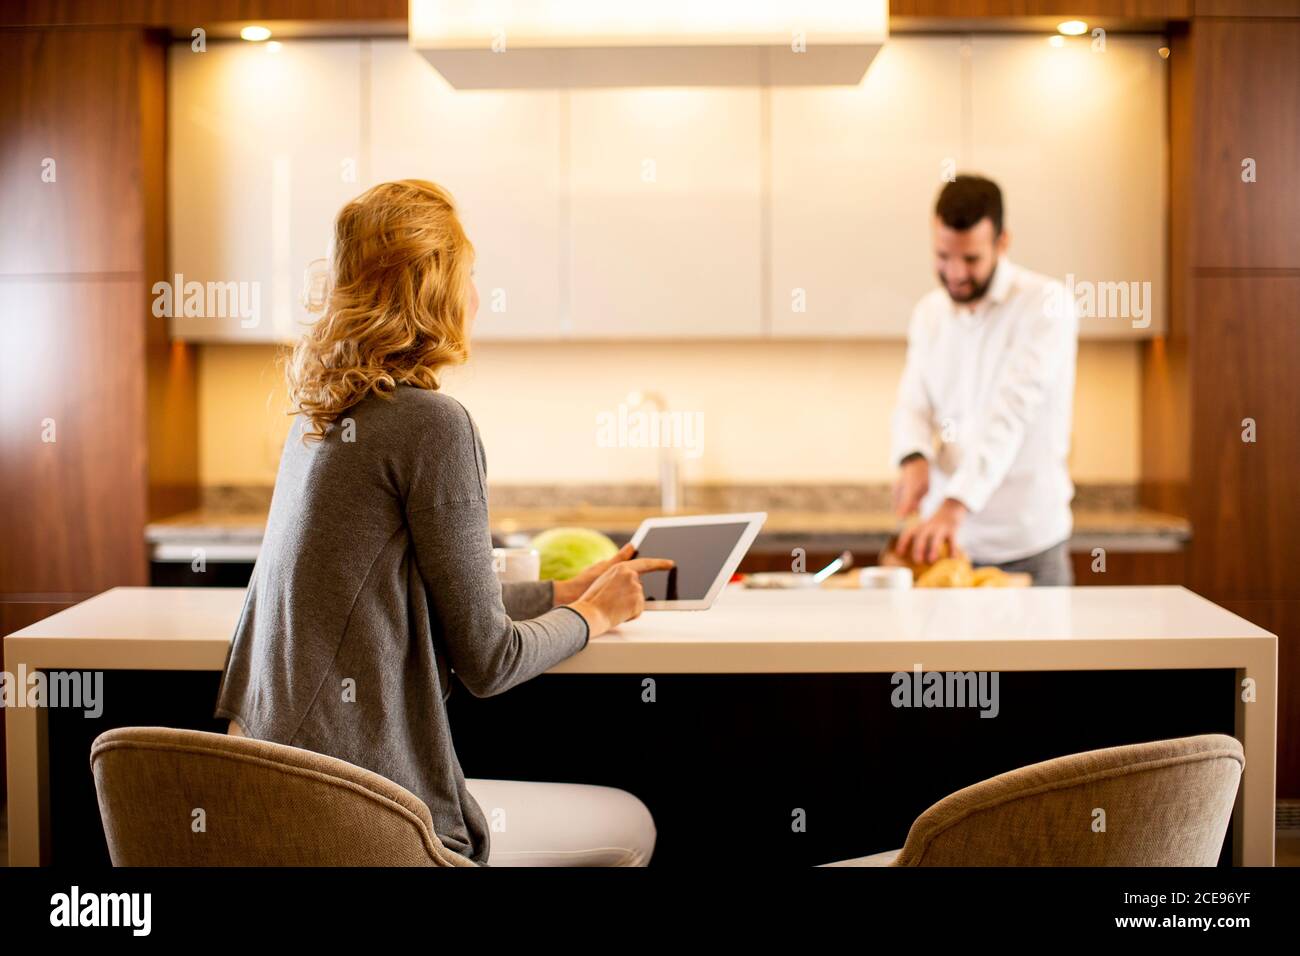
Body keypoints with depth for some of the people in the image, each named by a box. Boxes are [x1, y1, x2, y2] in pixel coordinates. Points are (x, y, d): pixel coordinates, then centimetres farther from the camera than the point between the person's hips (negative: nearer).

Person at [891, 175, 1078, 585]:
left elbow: (1012, 412, -24)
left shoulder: (1047, 304, -12)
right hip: (944, 538, 5)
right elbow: (913, 407, 5)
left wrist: (954, 505, -36)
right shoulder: (929, 312, 7)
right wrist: (914, 459, -19)